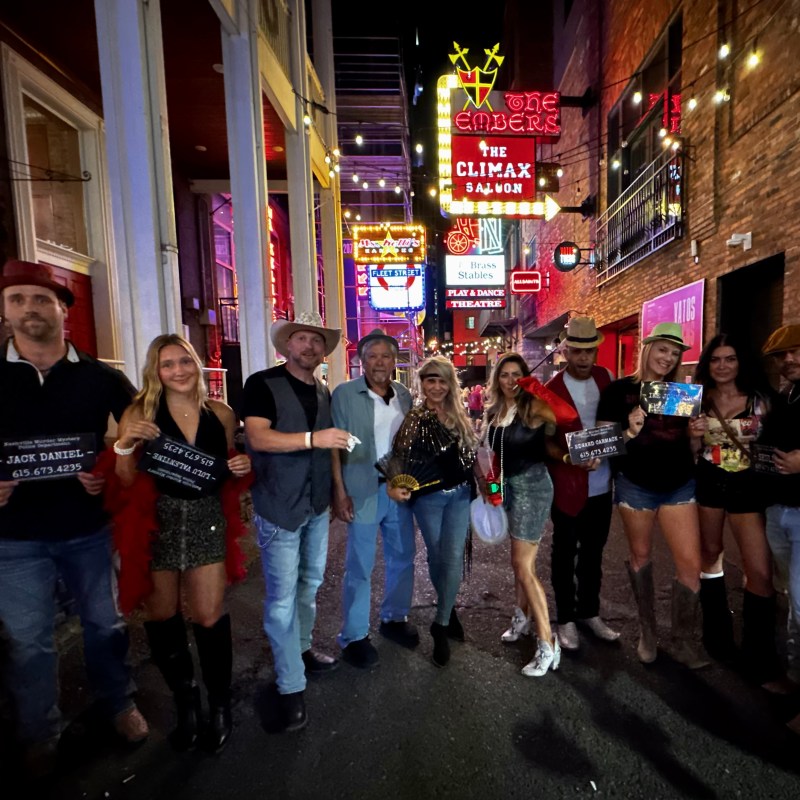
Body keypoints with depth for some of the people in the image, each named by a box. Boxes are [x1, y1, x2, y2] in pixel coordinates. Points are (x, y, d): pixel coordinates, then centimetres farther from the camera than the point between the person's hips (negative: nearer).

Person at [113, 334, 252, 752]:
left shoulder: (221, 413, -1)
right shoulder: (139, 413, -5)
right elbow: (126, 482, -6)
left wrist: (241, 467, -11)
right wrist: (125, 445, -22)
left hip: (206, 520, 0)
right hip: (156, 524, 0)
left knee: (209, 617, 3)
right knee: (161, 618, 13)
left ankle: (219, 701, 29)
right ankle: (185, 699, 38)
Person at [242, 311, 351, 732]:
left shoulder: (323, 393, 9)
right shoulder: (262, 384, -10)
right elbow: (256, 436, -23)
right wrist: (312, 438, -32)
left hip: (317, 505, 7)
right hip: (279, 508, -7)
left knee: (310, 583, 21)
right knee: (282, 599, -1)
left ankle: (301, 649, 42)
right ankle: (291, 687, 16)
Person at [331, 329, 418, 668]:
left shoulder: (405, 395, 7)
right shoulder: (344, 394, -7)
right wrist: (340, 491, -13)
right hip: (363, 490, -5)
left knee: (402, 557, 17)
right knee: (359, 566, 6)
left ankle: (394, 618, 39)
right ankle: (353, 636, 25)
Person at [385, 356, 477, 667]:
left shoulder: (459, 415, 3)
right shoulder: (413, 418, -7)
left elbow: (471, 453, 11)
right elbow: (400, 459, -9)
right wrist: (394, 486, -25)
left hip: (460, 494, 2)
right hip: (427, 498, -2)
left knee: (453, 558, -1)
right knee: (437, 557, 11)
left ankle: (440, 626, 17)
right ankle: (448, 611, 38)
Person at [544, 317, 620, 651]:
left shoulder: (604, 376, 3)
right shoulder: (551, 389, -13)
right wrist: (570, 458, -28)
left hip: (602, 484, 5)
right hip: (568, 486, -5)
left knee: (593, 552, 20)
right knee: (565, 555, 11)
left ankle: (589, 612, 38)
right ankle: (565, 619, 28)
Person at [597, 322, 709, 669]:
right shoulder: (619, 389, -7)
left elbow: (690, 441, 14)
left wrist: (696, 431, -8)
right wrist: (629, 432, -27)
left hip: (680, 485, 3)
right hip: (635, 485, -3)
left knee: (691, 563, 2)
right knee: (641, 556, 13)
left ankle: (686, 642, 22)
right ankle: (647, 631, 33)